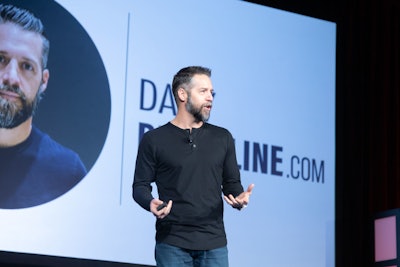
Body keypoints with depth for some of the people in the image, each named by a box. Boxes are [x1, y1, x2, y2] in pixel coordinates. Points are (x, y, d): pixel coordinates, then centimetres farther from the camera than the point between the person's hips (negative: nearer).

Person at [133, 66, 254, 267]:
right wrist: (151, 203, -17)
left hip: (214, 242, 2)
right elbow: (140, 185, 5)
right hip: (172, 243, -2)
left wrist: (239, 197, -7)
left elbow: (231, 182, 15)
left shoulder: (222, 138, 13)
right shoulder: (154, 139, 4)